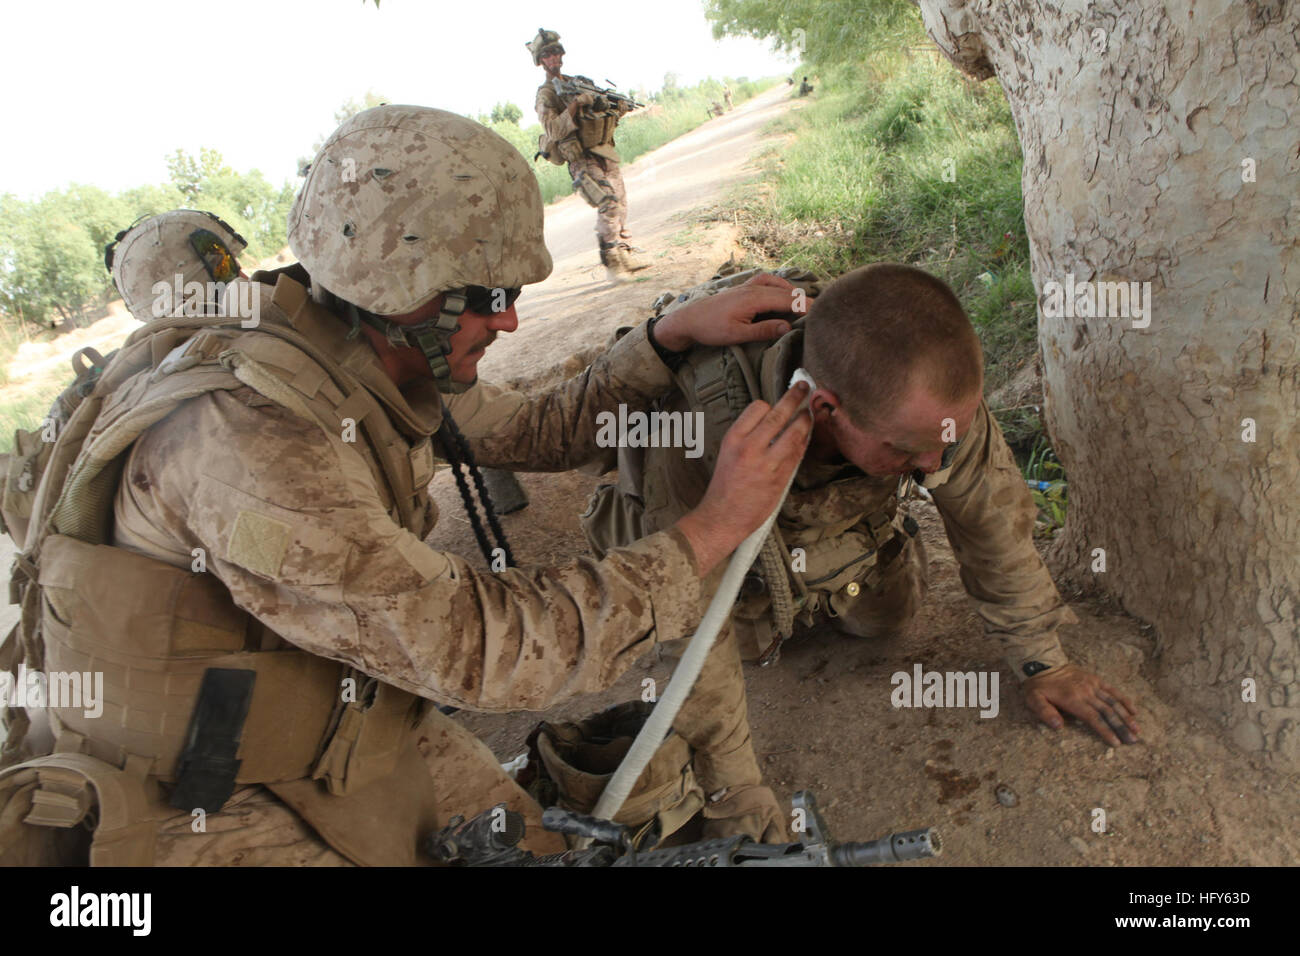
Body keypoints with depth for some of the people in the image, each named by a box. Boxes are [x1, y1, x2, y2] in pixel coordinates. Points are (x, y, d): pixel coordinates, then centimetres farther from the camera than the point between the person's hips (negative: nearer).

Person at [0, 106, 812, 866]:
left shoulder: (391, 368, -7)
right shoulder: (242, 437, -34)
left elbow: (536, 429, 8)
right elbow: (480, 650, -34)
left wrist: (674, 338, -5)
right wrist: (712, 530, -29)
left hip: (361, 732, 7)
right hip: (215, 806, -7)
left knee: (552, 850, 6)